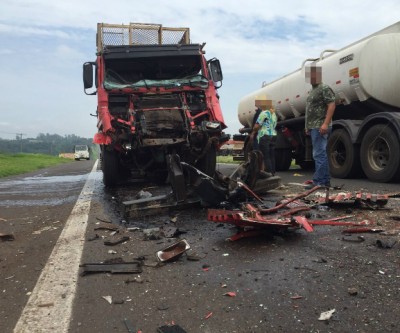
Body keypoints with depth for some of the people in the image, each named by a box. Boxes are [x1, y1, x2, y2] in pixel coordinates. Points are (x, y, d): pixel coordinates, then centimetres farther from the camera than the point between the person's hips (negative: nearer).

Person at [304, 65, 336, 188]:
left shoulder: (324, 88, -7)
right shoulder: (313, 90, 22)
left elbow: (332, 105, -17)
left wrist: (326, 123, -25)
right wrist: (308, 126, 21)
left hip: (320, 127, -10)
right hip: (314, 127, 10)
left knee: (319, 154, -11)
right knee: (321, 154, 12)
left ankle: (318, 182, -9)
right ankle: (325, 181, 18)